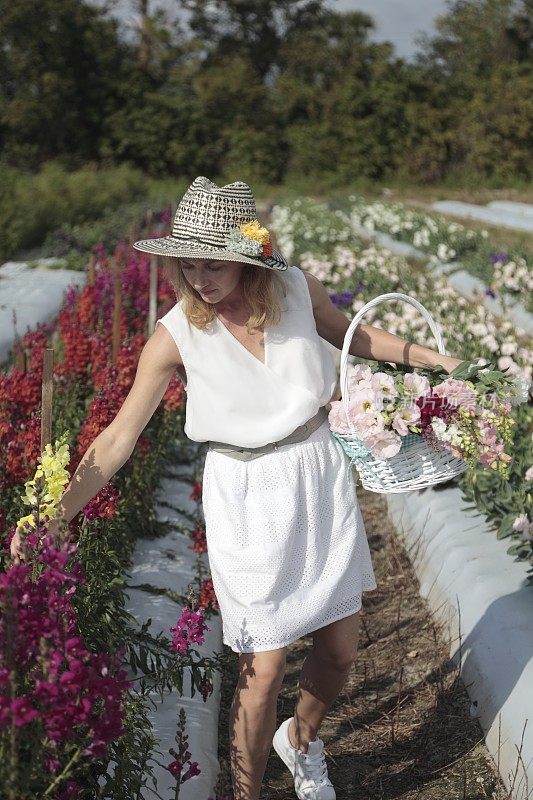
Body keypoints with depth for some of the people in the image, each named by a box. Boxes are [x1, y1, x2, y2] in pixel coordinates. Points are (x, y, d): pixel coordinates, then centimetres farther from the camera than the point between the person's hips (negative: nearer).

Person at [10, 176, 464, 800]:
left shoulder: (298, 289, -8)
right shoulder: (176, 335, -15)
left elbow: (352, 336, 13)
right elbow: (120, 436, -12)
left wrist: (433, 357, 16)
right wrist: (52, 516, -17)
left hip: (321, 477, 4)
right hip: (247, 498, -3)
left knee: (340, 648, 13)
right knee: (263, 670, -2)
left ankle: (302, 739, 45)